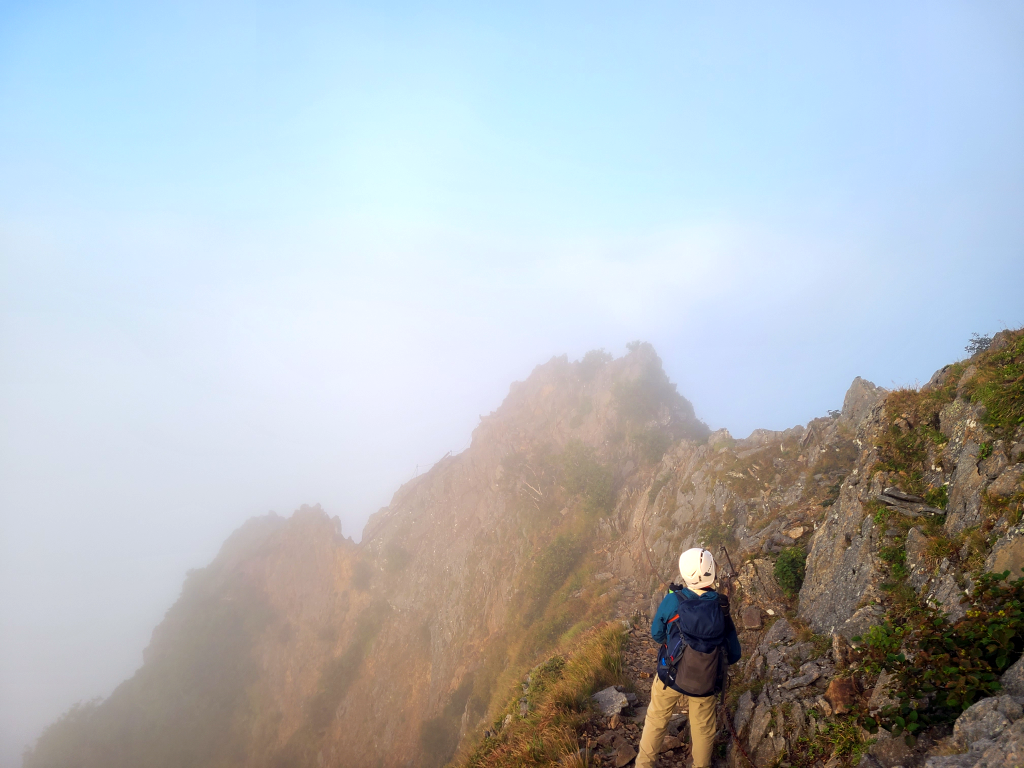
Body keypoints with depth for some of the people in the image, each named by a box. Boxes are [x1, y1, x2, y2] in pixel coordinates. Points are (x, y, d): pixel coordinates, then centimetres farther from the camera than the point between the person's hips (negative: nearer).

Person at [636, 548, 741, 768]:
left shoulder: (672, 600, -21)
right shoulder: (721, 608, -17)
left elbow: (656, 634, -4)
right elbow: (733, 655, -7)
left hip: (670, 676, 0)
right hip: (704, 683, 0)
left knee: (656, 720, 24)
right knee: (703, 728, 25)